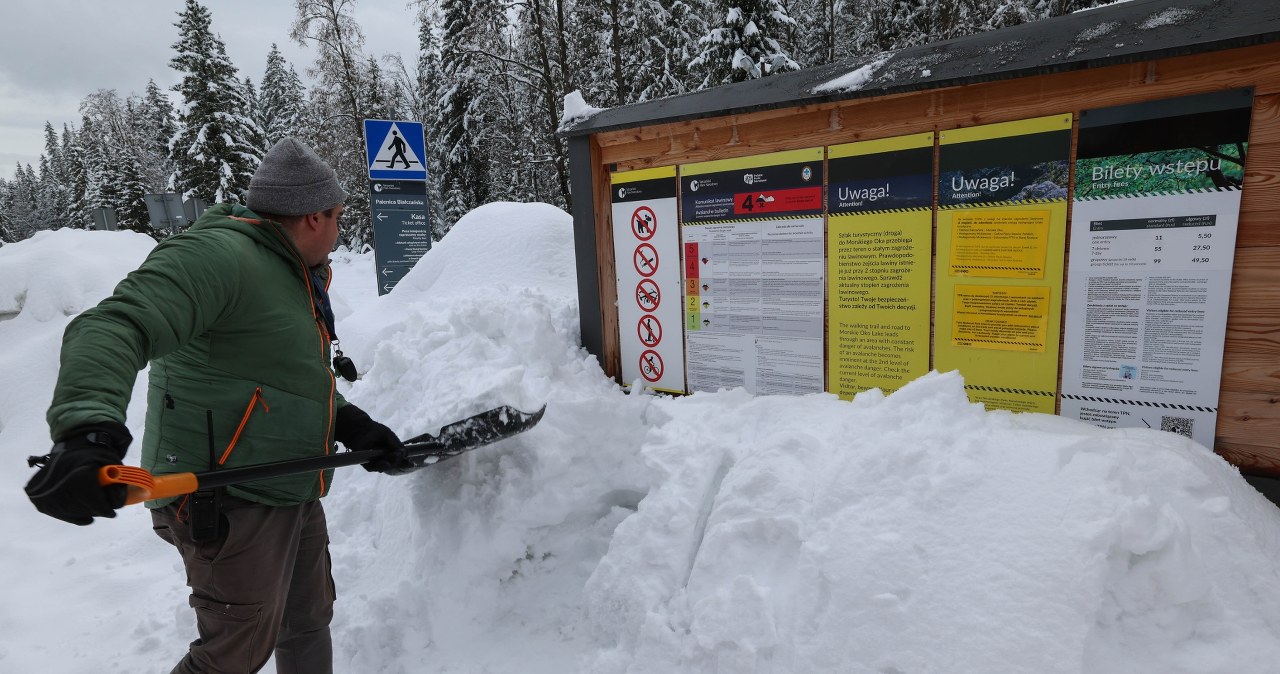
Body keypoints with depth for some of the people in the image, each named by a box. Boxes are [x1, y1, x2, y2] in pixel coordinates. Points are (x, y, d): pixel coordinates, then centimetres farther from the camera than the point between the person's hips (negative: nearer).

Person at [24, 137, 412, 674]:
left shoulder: (294, 275, 15)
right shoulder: (219, 255, -17)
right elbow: (112, 328, -29)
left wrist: (354, 426, 13)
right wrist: (87, 430, -43)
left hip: (295, 494, 10)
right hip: (231, 502, -9)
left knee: (309, 623, 22)